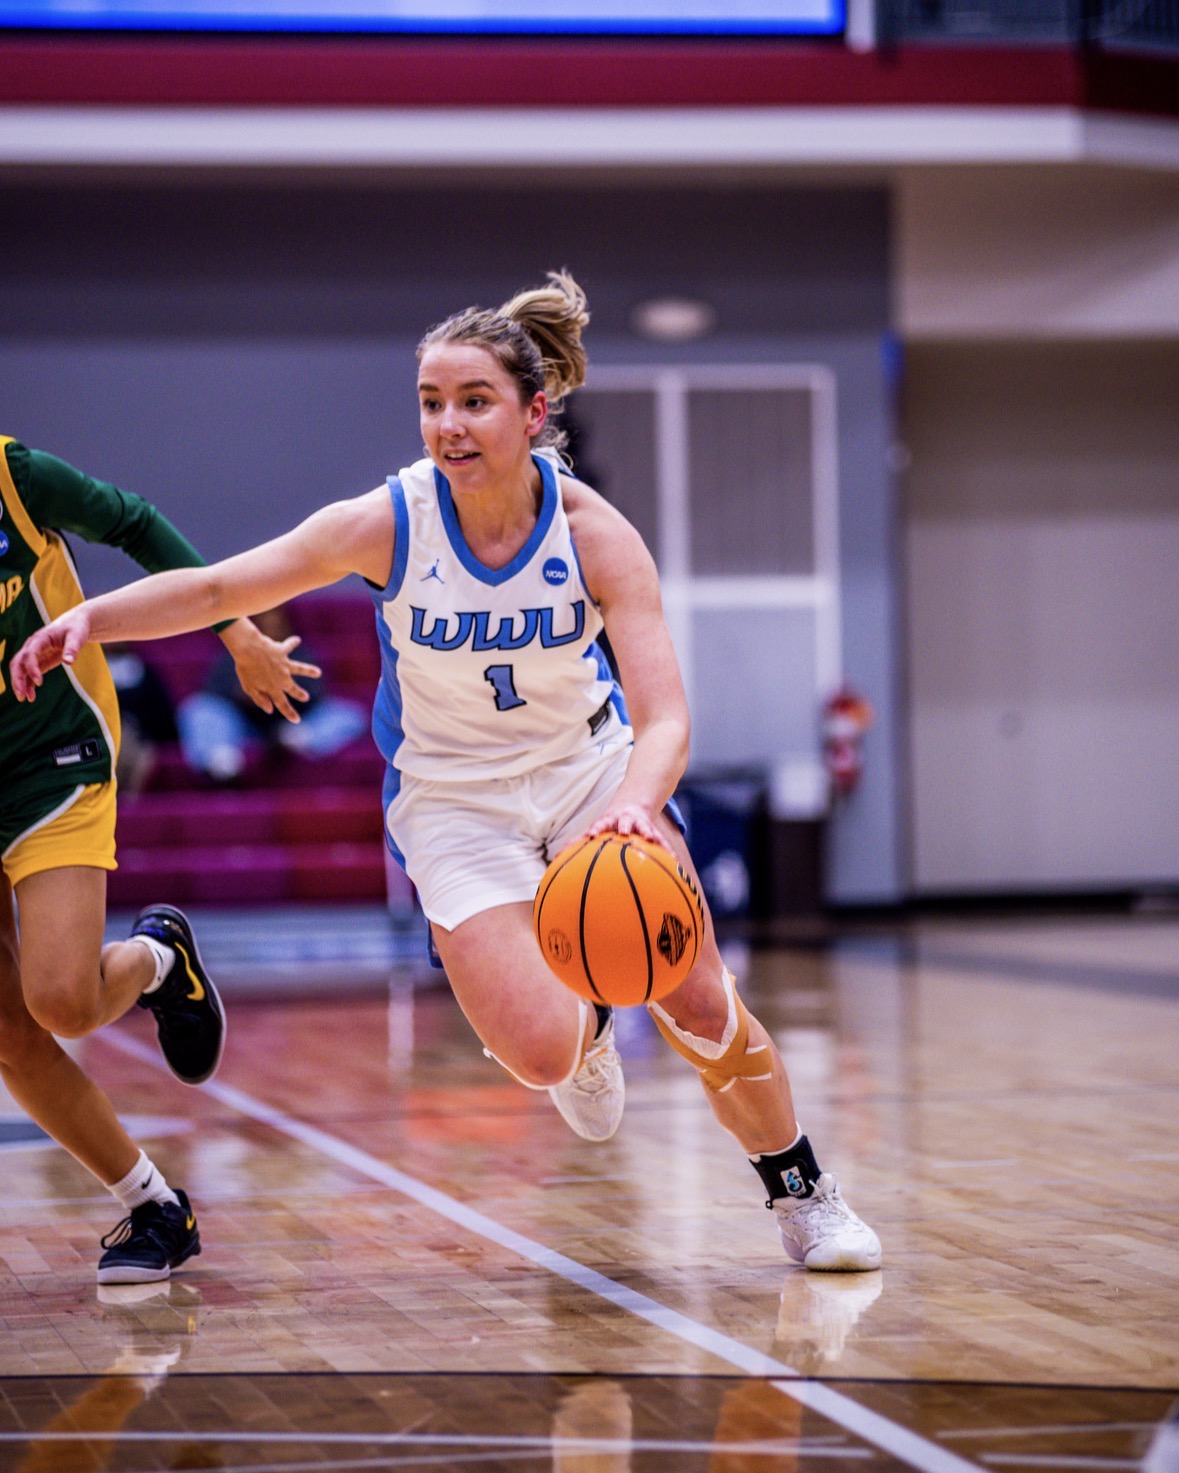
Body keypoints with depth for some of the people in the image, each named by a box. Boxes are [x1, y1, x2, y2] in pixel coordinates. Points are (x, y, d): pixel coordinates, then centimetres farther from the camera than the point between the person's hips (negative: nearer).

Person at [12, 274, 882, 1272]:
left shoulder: (593, 533, -21)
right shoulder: (389, 523, -21)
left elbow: (665, 718, -28)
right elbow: (215, 589, -13)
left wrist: (637, 803, -48)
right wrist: (92, 618, -28)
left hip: (593, 767, 1)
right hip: (452, 796, -1)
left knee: (699, 1009, -6)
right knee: (540, 1054, -17)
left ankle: (803, 1192, 22)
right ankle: (588, 1034, 23)